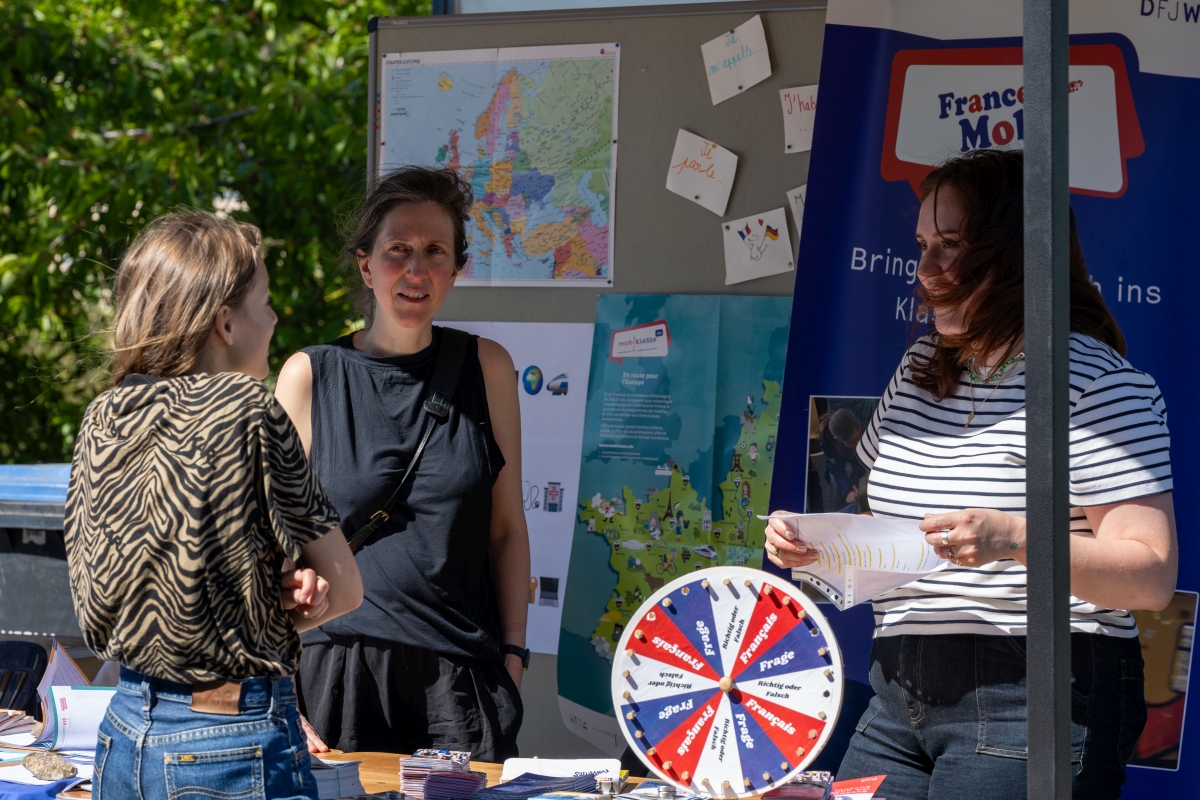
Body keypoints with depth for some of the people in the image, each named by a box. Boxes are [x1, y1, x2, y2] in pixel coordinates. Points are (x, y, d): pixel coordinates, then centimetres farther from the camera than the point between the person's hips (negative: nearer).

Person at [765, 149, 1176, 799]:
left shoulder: (1098, 380, -9)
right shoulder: (920, 368, 15)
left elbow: (1152, 576, -15)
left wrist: (1014, 539, -28)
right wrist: (813, 543, 4)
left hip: (1027, 705, -7)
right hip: (900, 698, 7)